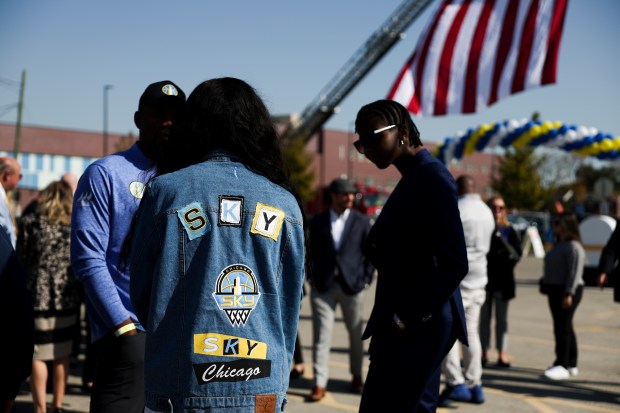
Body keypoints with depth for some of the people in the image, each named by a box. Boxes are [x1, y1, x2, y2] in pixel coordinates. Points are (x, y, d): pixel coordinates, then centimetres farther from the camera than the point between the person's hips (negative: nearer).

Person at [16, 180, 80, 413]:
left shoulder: (30, 222, -1)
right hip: (67, 297, 3)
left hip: (38, 295, -3)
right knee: (62, 355, 10)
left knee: (38, 355, 0)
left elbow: (20, 258, 1)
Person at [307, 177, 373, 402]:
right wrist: (313, 278, 2)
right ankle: (320, 383, -2)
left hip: (352, 285, 0)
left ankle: (356, 375, 31)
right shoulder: (317, 221, 4)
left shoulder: (361, 221, 1)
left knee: (356, 334, 12)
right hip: (323, 286, 0)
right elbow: (313, 251, 9)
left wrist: (366, 279, -1)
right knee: (321, 335, -5)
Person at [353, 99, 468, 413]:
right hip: (405, 323, 9)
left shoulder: (432, 176, -14)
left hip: (418, 325, -9)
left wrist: (408, 317, -17)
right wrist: (375, 249, 0)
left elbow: (454, 263, -20)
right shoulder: (414, 177, 14)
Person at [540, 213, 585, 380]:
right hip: (555, 290, 11)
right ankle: (571, 365, 20)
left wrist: (569, 293, -25)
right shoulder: (559, 244, 18)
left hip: (566, 292, -11)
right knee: (564, 327, 13)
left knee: (562, 327, -11)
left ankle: (562, 365, -10)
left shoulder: (573, 247, -15)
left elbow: (575, 272, -21)